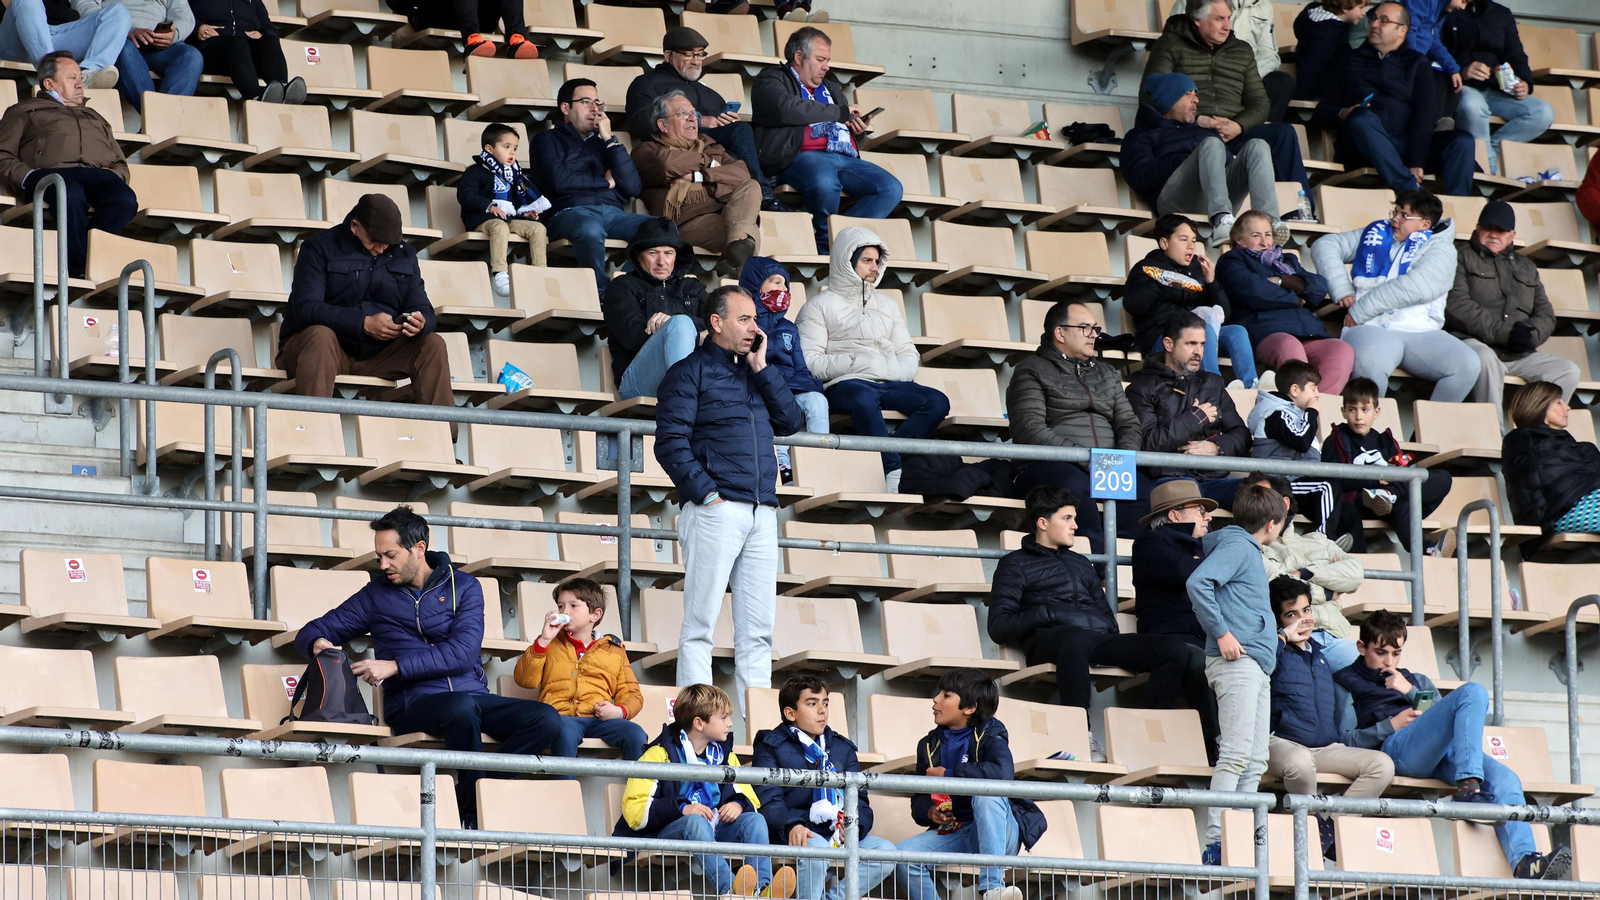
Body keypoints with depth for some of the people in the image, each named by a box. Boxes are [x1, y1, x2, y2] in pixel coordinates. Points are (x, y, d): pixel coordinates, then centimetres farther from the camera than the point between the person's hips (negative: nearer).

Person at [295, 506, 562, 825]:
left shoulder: (463, 588, 10)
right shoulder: (376, 595, 14)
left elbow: (463, 653, -6)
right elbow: (311, 632, 17)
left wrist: (396, 666, -15)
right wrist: (317, 644, -9)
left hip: (472, 694, 2)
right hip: (412, 702, -2)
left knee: (546, 718, -25)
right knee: (462, 707, -39)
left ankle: (472, 796, -22)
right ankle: (475, 818, -27)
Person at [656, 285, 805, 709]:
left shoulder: (756, 371, 21)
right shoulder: (690, 372, 2)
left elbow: (791, 421, 10)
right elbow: (671, 443, -6)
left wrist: (762, 369, 4)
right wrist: (707, 494, -14)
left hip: (761, 513, 6)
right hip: (715, 511, -6)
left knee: (758, 630, 3)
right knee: (700, 627, -7)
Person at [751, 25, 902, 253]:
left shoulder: (831, 88, 33)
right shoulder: (770, 81, 10)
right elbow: (788, 110, -11)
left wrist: (857, 128, 11)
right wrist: (840, 113, -4)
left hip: (845, 157, 7)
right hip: (802, 156, -7)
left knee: (891, 189, -19)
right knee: (824, 182, -41)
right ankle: (828, 242, -18)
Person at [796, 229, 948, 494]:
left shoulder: (886, 305, 29)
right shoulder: (820, 306, 12)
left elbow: (910, 358, 20)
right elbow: (809, 362, -3)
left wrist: (889, 368, -4)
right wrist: (856, 363, -12)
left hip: (888, 383, 5)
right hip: (845, 384, -5)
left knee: (937, 402, -24)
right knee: (864, 398, -41)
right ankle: (894, 471, -46)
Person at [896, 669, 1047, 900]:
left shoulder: (989, 736, -5)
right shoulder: (929, 745, 11)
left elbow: (1003, 772, -29)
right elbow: (918, 800, 14)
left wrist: (948, 774, -20)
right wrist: (929, 811, -12)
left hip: (997, 835, -4)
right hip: (952, 834, 4)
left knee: (986, 792, -37)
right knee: (902, 854, -22)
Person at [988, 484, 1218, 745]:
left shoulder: (1082, 565, 35)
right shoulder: (1016, 564, 16)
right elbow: (998, 626, 3)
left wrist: (1110, 625, 7)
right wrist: (1048, 614, -8)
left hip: (1099, 641, 6)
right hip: (1049, 642, -6)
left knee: (1175, 647, -18)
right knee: (1075, 637, -45)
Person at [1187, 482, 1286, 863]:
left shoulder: (1248, 550, 23)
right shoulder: (1236, 546, -5)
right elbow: (1198, 583, -20)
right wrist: (1222, 633, -19)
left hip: (1257, 665, 10)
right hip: (1236, 661, -10)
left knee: (1255, 761, 7)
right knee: (1236, 754, -16)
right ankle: (1217, 843, -20)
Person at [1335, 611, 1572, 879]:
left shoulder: (1417, 681, 38)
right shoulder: (1346, 682, 23)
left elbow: (1445, 718, 22)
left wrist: (1411, 692, 11)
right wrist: (1390, 726, -5)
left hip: (1439, 755, 6)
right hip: (1396, 747, -6)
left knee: (1504, 778, -25)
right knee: (1473, 692, -27)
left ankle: (1524, 863, -43)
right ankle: (1468, 787, -42)